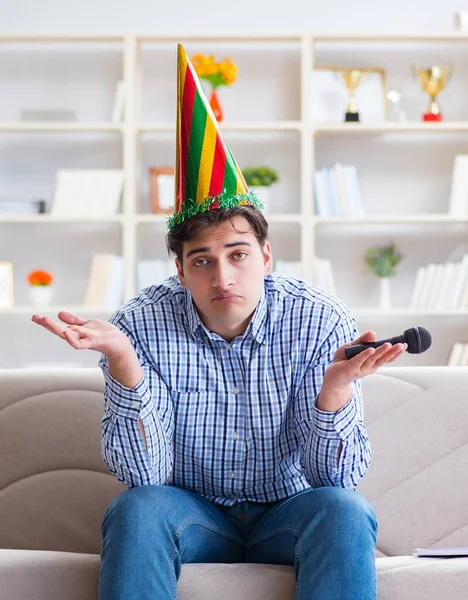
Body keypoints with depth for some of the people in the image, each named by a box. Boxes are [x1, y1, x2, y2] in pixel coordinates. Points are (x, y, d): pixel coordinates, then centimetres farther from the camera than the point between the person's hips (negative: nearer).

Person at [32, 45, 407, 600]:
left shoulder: (319, 321, -14)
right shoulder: (142, 324, -13)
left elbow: (338, 476, -16)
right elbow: (145, 473, -19)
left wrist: (337, 384, -36)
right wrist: (123, 360, -34)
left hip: (286, 513, 0)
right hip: (193, 513, 0)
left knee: (343, 511, -31)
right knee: (135, 509, -31)